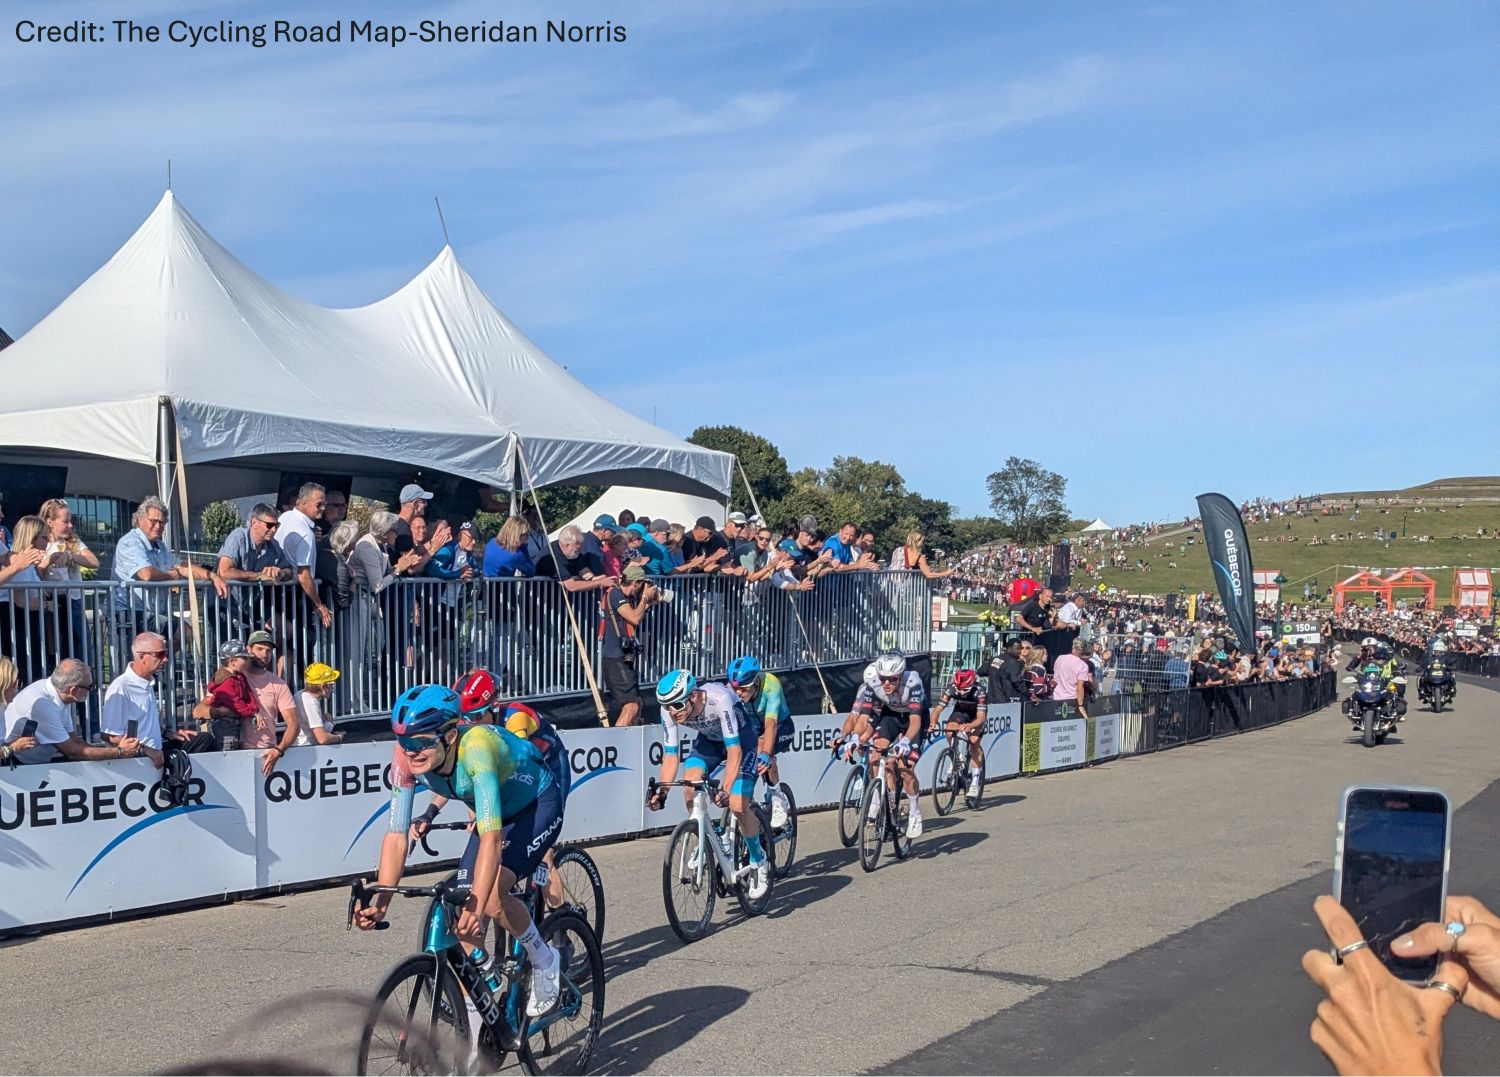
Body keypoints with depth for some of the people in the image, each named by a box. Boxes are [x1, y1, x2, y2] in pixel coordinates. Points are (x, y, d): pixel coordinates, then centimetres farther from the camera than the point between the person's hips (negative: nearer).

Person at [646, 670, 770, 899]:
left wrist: (725, 790, -51)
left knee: (738, 806, -17)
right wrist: (661, 792, -32)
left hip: (742, 737, -5)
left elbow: (734, 751, -40)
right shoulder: (669, 710, -24)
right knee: (690, 785, -22)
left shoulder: (719, 699, -39)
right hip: (709, 738, 5)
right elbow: (670, 756, -18)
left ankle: (759, 862, 7)